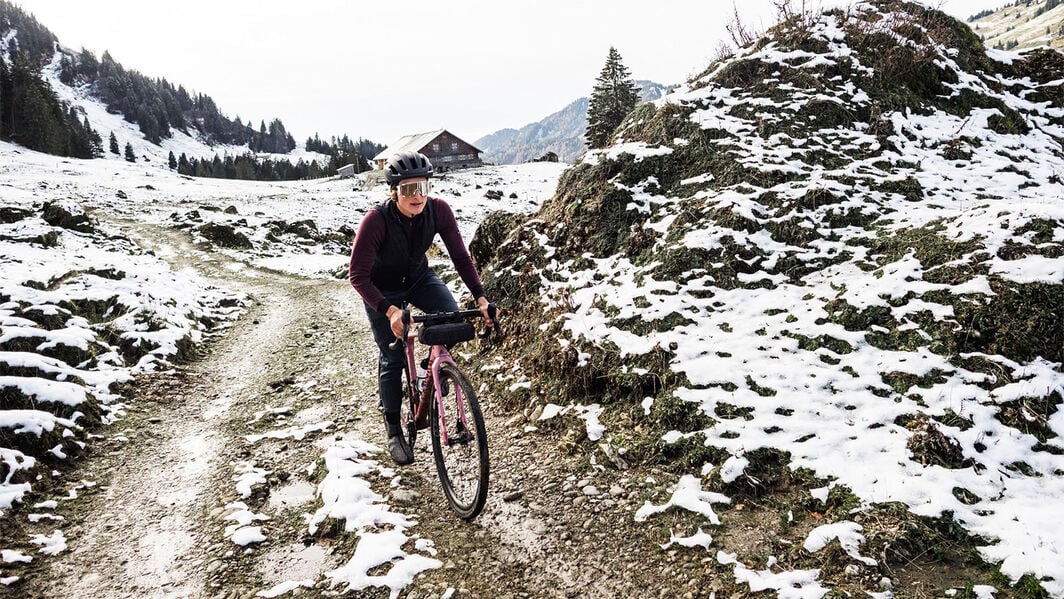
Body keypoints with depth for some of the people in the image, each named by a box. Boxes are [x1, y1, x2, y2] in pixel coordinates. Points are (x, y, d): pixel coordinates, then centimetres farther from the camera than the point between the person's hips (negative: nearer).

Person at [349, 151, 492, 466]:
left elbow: (460, 255, -17)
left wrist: (480, 296, -27)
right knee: (393, 357, -3)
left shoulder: (439, 210, -24)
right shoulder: (376, 220, -34)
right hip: (382, 290, -3)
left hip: (419, 278, 3)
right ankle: (393, 430, 16)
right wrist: (389, 311, -43)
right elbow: (358, 275, -31)